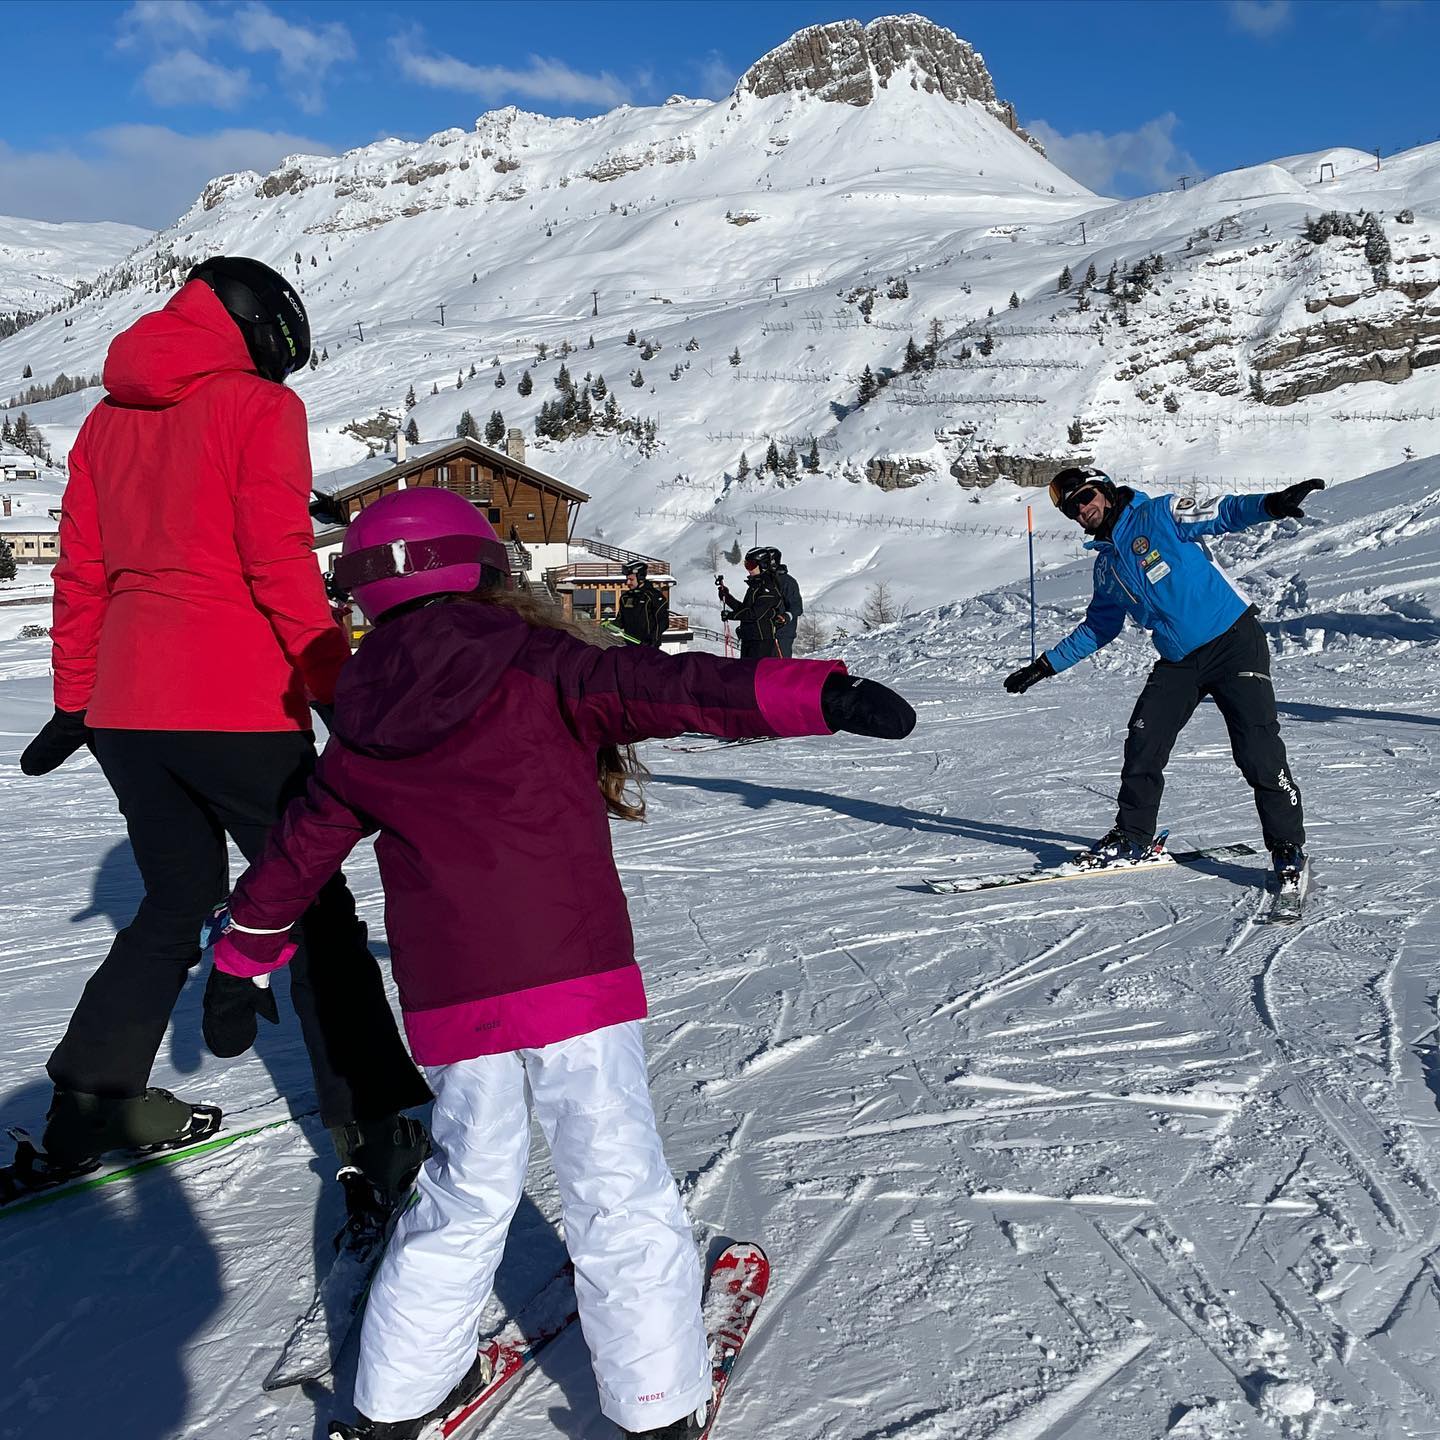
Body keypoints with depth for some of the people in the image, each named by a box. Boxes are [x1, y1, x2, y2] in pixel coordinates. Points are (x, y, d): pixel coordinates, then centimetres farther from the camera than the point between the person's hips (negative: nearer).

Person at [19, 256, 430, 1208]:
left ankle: (90, 1107, 26)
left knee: (178, 901, 21)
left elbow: (80, 574, 15)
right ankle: (375, 1136, 5)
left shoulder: (108, 419, 14)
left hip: (125, 708, 7)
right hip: (239, 707, -6)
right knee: (315, 910, 3)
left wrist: (76, 701, 21)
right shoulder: (259, 407, -5)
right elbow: (282, 570, -14)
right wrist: (341, 693, -12)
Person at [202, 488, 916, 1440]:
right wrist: (814, 695, -25)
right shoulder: (538, 669, -2)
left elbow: (302, 849, 22)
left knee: (467, 1193, 21)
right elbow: (659, 687, -17)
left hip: (448, 999, 5)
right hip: (572, 974, -4)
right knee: (619, 1193, 7)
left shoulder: (366, 728, 12)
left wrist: (247, 951, 37)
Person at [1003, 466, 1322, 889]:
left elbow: (1220, 514, -18)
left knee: (1258, 750, -12)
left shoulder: (1159, 514, -5)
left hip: (1234, 639, -6)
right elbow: (1098, 628, 24)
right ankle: (1132, 837, 17)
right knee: (1143, 745, 0)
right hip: (1178, 661, 6)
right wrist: (1045, 665, 23)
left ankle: (1288, 848, 0)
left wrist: (1271, 504, -38)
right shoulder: (1105, 565, 13)